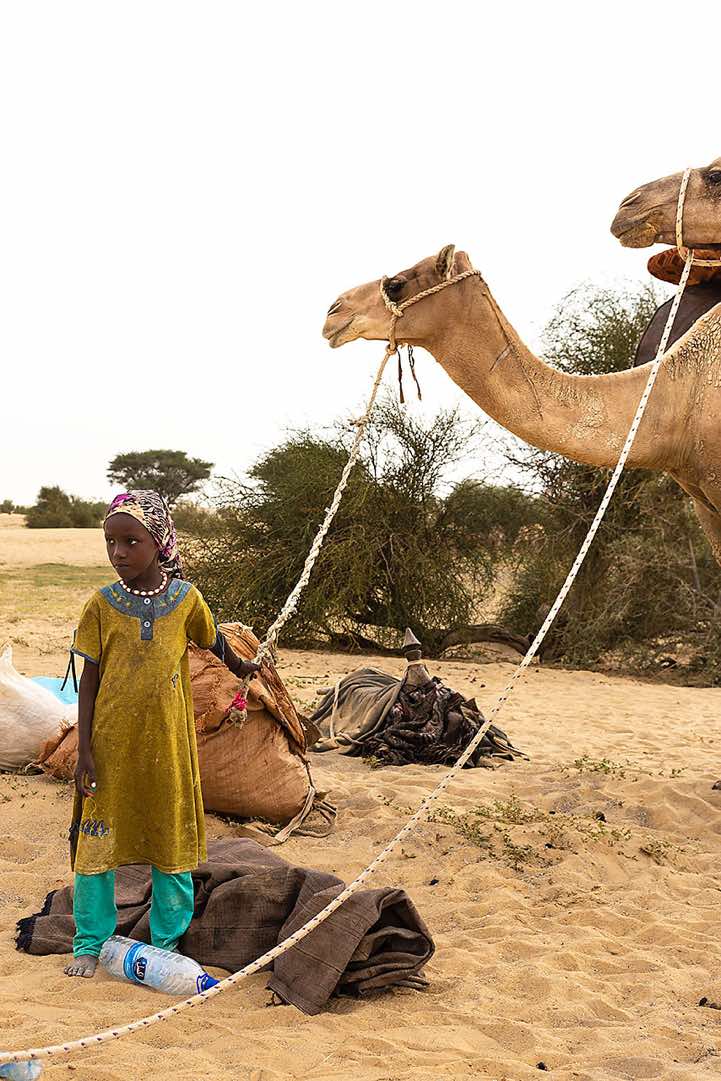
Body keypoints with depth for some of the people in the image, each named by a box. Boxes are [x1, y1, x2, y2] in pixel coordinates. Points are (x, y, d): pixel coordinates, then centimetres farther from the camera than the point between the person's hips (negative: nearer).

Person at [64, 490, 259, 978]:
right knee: (99, 840, 6)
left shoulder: (185, 598, -4)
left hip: (168, 743, 1)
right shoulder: (103, 604, -5)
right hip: (111, 743, 0)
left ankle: (167, 941, 26)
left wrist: (241, 667, 35)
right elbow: (90, 678, -1)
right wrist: (85, 750, -4)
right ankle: (90, 943, 22)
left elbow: (213, 639, 18)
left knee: (173, 841, 10)